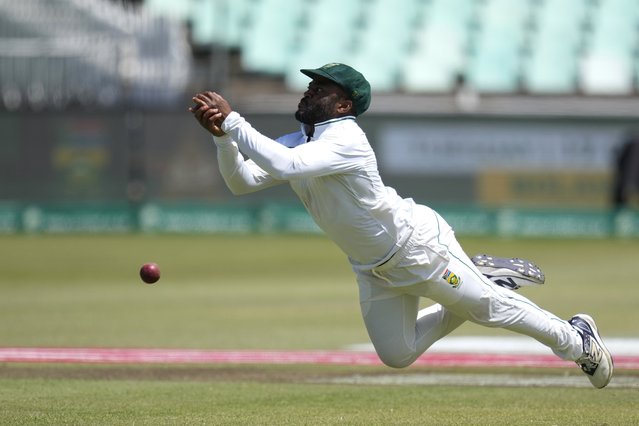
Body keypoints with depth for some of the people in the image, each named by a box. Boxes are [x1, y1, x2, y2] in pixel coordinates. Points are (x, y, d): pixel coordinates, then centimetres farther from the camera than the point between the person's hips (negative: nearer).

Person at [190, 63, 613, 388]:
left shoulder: (345, 139, -29)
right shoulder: (299, 143, -1)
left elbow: (285, 166, -44)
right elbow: (242, 181, -7)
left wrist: (232, 121, -43)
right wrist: (223, 136, -23)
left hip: (418, 245, -9)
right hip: (373, 268, 9)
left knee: (491, 306, 3)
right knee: (397, 354, 12)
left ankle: (576, 340, 26)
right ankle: (461, 304, 33)